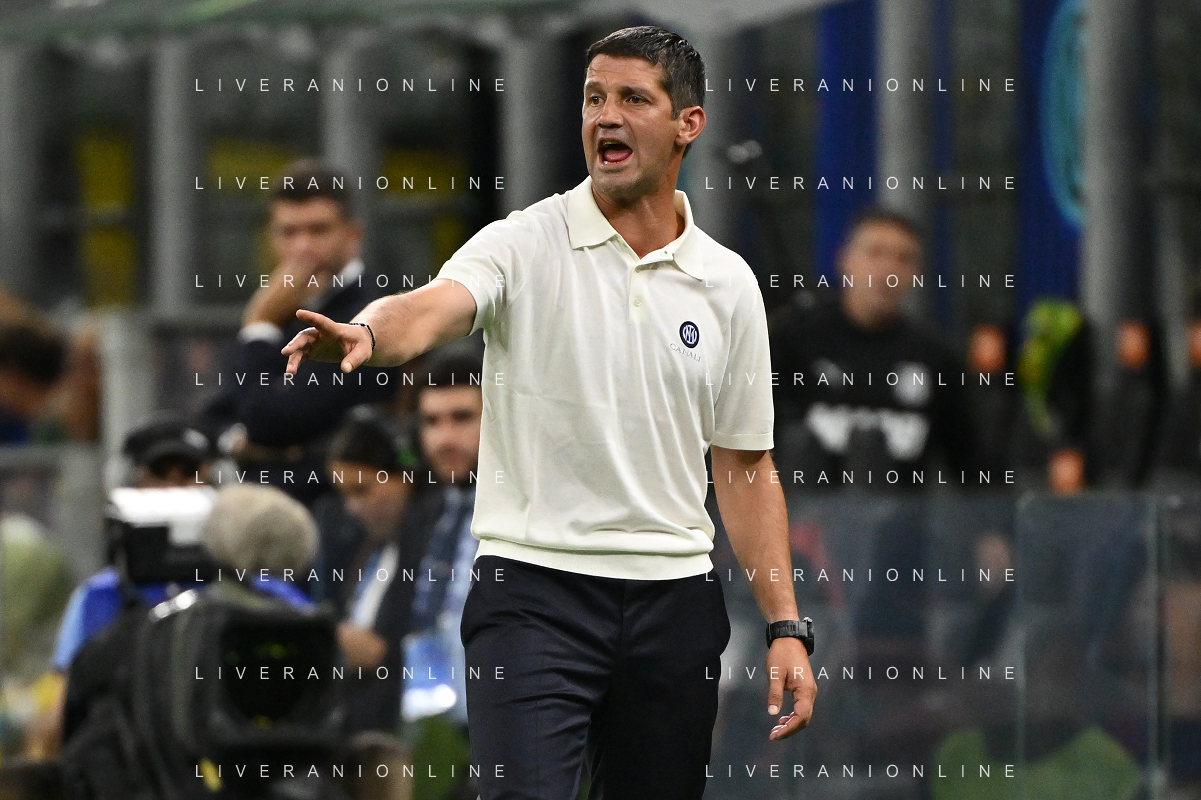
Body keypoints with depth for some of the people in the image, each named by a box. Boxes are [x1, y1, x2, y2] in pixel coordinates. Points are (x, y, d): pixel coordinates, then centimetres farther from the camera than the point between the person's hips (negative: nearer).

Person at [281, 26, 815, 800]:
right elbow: (430, 310, -22)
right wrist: (366, 331, -46)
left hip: (674, 600, 4)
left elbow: (746, 468, 12)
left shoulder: (727, 284, 8)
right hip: (536, 587, -4)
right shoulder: (525, 244, -2)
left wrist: (785, 627, 5)